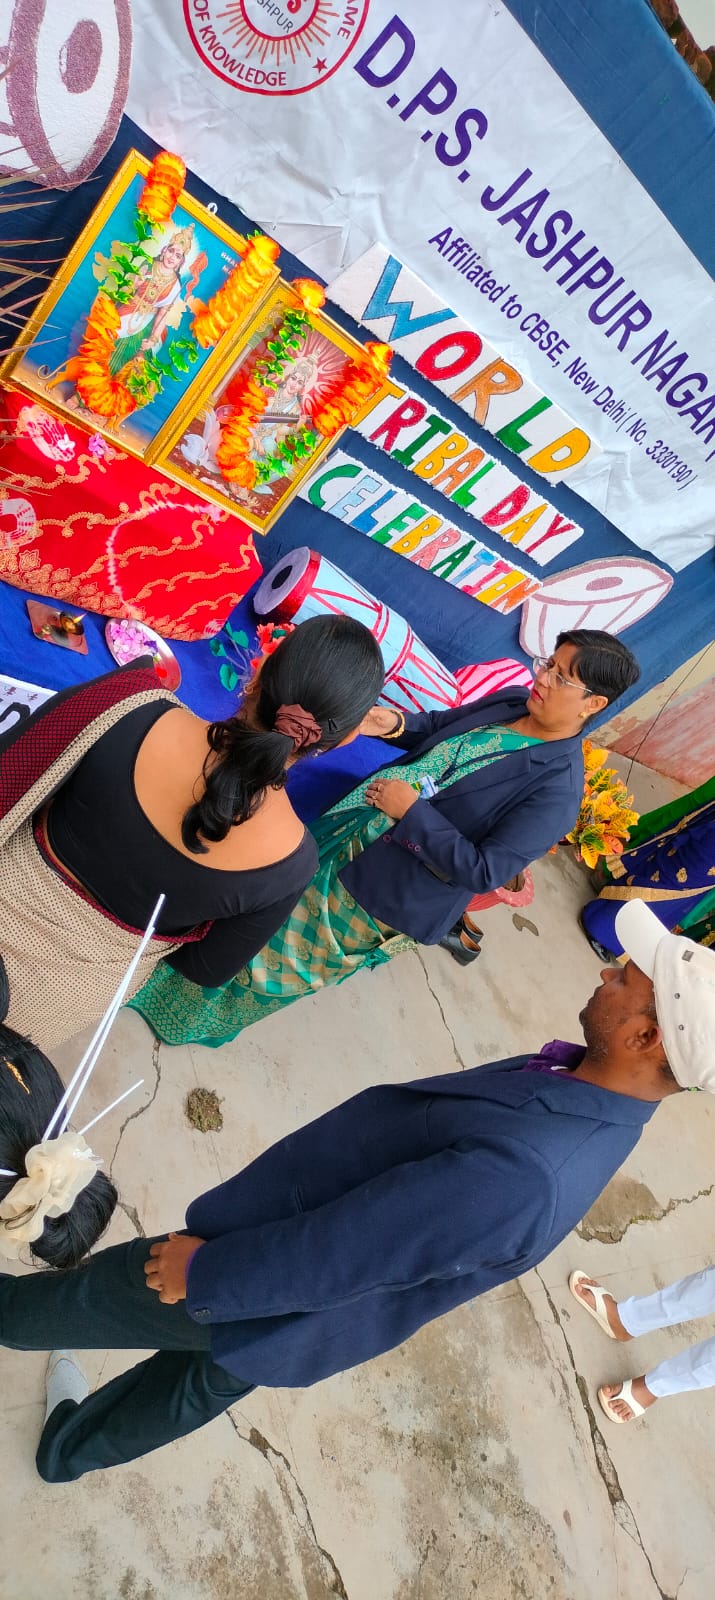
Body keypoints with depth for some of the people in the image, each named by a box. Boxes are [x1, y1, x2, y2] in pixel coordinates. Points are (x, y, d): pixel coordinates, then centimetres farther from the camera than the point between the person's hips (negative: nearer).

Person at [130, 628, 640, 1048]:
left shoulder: (557, 789, -25)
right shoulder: (512, 700, -5)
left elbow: (483, 872, -26)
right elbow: (438, 726, 11)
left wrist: (411, 810, -26)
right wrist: (397, 725, -10)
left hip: (385, 894, -6)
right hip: (350, 830, 6)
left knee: (274, 945, 12)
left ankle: (203, 1015, 42)